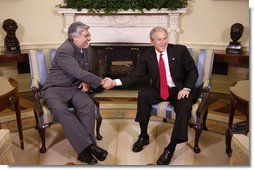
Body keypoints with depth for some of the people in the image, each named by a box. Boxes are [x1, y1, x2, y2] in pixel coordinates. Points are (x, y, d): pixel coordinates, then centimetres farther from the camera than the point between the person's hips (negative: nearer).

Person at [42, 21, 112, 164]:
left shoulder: (87, 49, 6)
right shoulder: (64, 51, -20)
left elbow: (88, 70, 20)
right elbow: (79, 73, -27)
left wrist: (86, 82, -2)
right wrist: (102, 82, -22)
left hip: (75, 87, 5)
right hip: (55, 88, -5)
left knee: (88, 104, -27)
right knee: (61, 110, -36)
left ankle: (84, 149, -27)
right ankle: (89, 146, -35)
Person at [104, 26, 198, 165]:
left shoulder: (180, 50, -8)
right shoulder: (147, 56, -2)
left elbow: (193, 71, -5)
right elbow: (136, 75, -6)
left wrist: (186, 88, -23)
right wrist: (116, 82, -22)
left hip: (179, 90, -2)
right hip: (159, 90, 2)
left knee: (185, 104, -33)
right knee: (143, 94, -26)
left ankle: (171, 147, -23)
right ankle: (143, 136, -10)